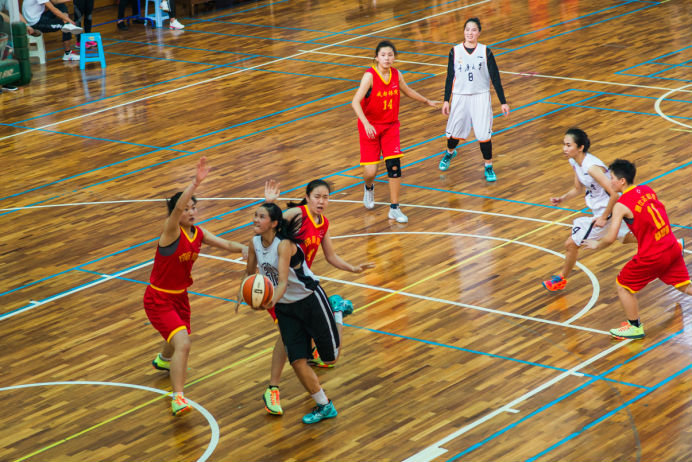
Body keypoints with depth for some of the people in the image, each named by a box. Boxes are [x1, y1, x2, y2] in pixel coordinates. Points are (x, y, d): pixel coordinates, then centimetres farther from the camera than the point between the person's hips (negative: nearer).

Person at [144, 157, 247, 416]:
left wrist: (243, 249, -22)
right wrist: (196, 182, -57)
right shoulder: (171, 231, -24)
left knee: (180, 340, 30)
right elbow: (177, 207, -43)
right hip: (159, 299, -8)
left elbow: (225, 244, 0)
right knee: (182, 343, -25)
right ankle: (178, 398, -24)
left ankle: (163, 360, 65)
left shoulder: (199, 234, -3)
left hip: (180, 295, 8)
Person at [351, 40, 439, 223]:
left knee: (394, 166, -7)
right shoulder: (369, 76, -19)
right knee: (370, 171, -5)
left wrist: (427, 101, 30)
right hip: (370, 127, -4)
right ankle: (369, 187, 34)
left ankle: (394, 208, 4)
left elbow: (407, 91, 19)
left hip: (390, 126, 4)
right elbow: (355, 102, -27)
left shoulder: (396, 75, -3)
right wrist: (366, 124, -41)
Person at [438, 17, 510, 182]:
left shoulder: (485, 52, -4)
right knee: (454, 132, 12)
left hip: (481, 97, -1)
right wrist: (446, 101, 4)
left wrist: (503, 102, -3)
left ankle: (489, 167, 8)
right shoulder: (455, 51, -1)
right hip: (460, 97, 1)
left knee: (484, 134, -8)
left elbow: (495, 78, -1)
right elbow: (450, 77, 5)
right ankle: (450, 153, 45)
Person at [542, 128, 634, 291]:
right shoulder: (574, 162, -4)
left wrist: (604, 218, -24)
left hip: (606, 211, -10)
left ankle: (561, 279, 21)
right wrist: (562, 199, -4)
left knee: (571, 243, -3)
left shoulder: (592, 168, -32)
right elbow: (579, 189, 12)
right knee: (627, 237, 30)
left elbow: (614, 194, -31)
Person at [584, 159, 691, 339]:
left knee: (623, 285, 12)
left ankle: (635, 327, 20)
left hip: (652, 256, -7)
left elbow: (610, 238, -17)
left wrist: (596, 244, 5)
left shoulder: (621, 205, -15)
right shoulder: (647, 189, 6)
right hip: (672, 248, 7)